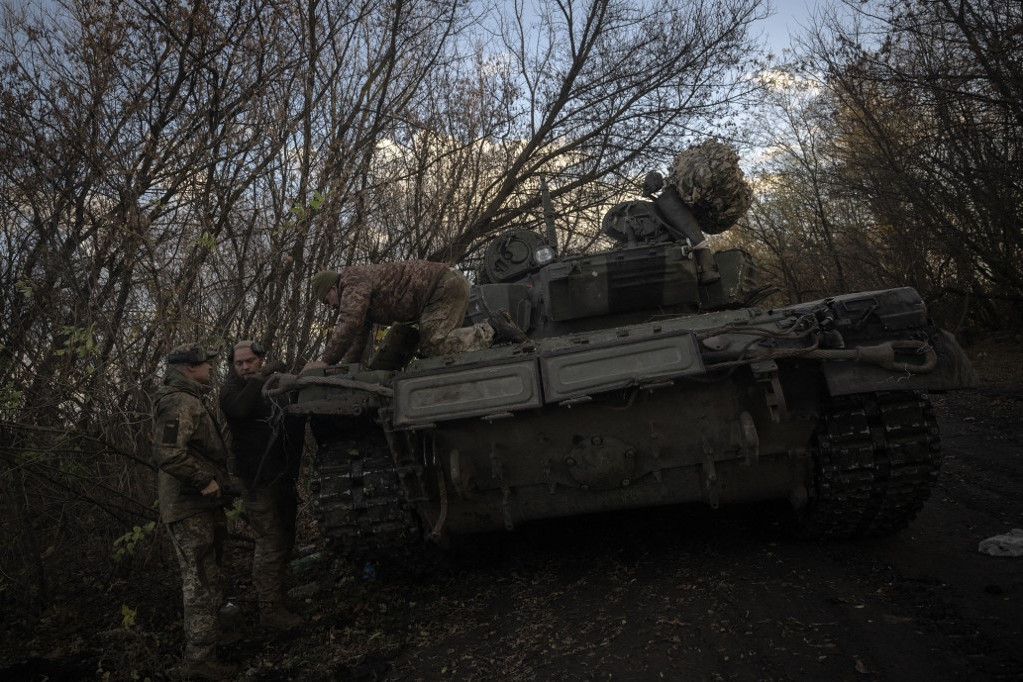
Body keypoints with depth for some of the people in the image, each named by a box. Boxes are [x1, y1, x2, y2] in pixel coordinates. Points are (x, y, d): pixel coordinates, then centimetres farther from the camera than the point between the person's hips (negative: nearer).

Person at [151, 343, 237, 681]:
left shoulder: (190, 400, 17)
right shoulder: (180, 403, -18)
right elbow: (168, 454, -31)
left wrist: (213, 480, 19)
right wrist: (205, 481, -23)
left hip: (199, 504, 11)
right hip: (189, 507, -11)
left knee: (204, 578, 21)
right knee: (202, 582, -7)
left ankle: (201, 644, 36)